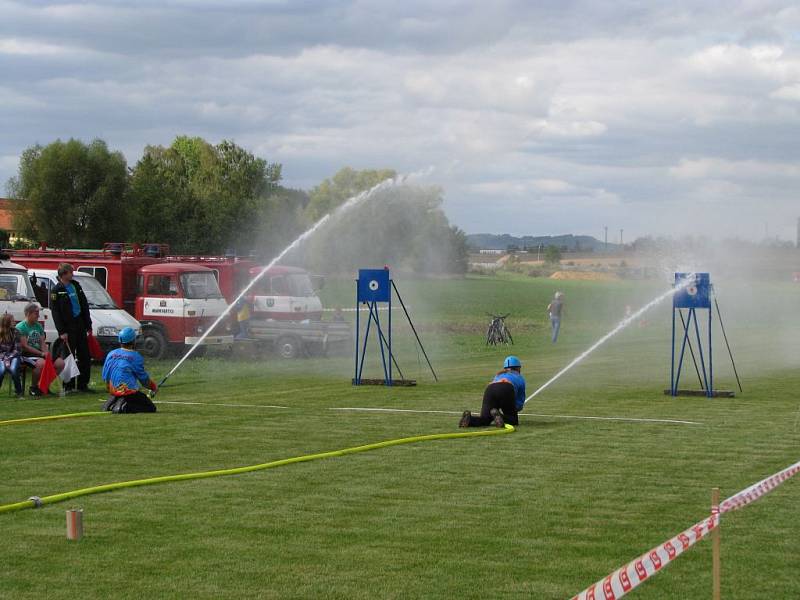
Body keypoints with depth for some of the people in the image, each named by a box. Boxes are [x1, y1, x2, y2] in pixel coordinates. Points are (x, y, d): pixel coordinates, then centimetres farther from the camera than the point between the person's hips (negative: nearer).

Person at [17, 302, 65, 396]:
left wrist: (45, 353, -10)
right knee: (41, 363, -36)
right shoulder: (20, 327, -6)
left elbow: (42, 343, 13)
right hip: (26, 355, -7)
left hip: (39, 354, 7)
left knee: (60, 363, -12)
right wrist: (42, 354, -16)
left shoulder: (39, 326, 15)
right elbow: (25, 346, -13)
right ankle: (33, 387, -15)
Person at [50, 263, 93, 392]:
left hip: (80, 325, 6)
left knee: (84, 356, 7)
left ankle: (83, 385, 14)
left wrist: (88, 325, 14)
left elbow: (85, 306, 16)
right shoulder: (57, 290, -7)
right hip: (68, 328, -6)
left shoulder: (76, 286, 11)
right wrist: (62, 331, -15)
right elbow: (55, 312, -10)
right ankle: (68, 386, 4)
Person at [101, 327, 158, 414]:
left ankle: (111, 404, -1)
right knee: (151, 408, 1)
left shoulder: (110, 354, 6)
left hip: (114, 391, 6)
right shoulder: (135, 356, -8)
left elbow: (105, 377, 11)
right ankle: (125, 407, -19)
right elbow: (144, 378, -2)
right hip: (130, 392, -6)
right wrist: (154, 387, 17)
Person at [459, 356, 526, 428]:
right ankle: (497, 416, -27)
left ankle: (469, 419, -32)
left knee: (484, 420, 1)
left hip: (489, 390, 4)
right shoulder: (520, 378, 33)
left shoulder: (498, 375, 42)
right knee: (513, 420, 5)